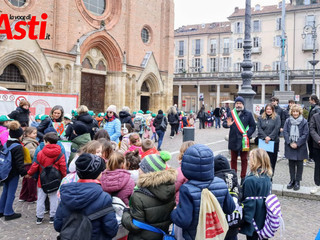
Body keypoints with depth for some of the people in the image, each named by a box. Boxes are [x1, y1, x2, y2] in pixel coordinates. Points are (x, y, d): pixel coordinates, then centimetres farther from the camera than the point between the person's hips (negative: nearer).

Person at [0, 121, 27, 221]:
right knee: (11, 193, 2)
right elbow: (19, 163, -21)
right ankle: (8, 213, 10)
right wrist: (24, 173, -16)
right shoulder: (18, 147, -19)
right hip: (14, 173, -8)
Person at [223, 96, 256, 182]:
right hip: (233, 140, 2)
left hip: (243, 140, -1)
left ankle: (243, 177, 17)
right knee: (233, 159, 10)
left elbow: (253, 126, 1)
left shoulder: (248, 114, 1)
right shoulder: (231, 113, 5)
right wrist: (227, 124, -23)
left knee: (244, 160, 7)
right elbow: (224, 123, 1)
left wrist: (247, 135, -12)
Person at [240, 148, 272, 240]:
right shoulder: (267, 177, -1)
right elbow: (267, 196, 9)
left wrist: (242, 221, -13)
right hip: (264, 218, 7)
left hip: (253, 220, -7)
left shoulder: (250, 180, -24)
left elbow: (248, 203, -21)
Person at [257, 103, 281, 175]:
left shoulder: (277, 117, 4)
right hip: (262, 141, 1)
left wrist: (270, 137, -15)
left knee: (272, 160, 2)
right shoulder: (260, 118, 10)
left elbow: (277, 128, -6)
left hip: (273, 141, -1)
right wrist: (265, 137, -13)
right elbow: (259, 128, 0)